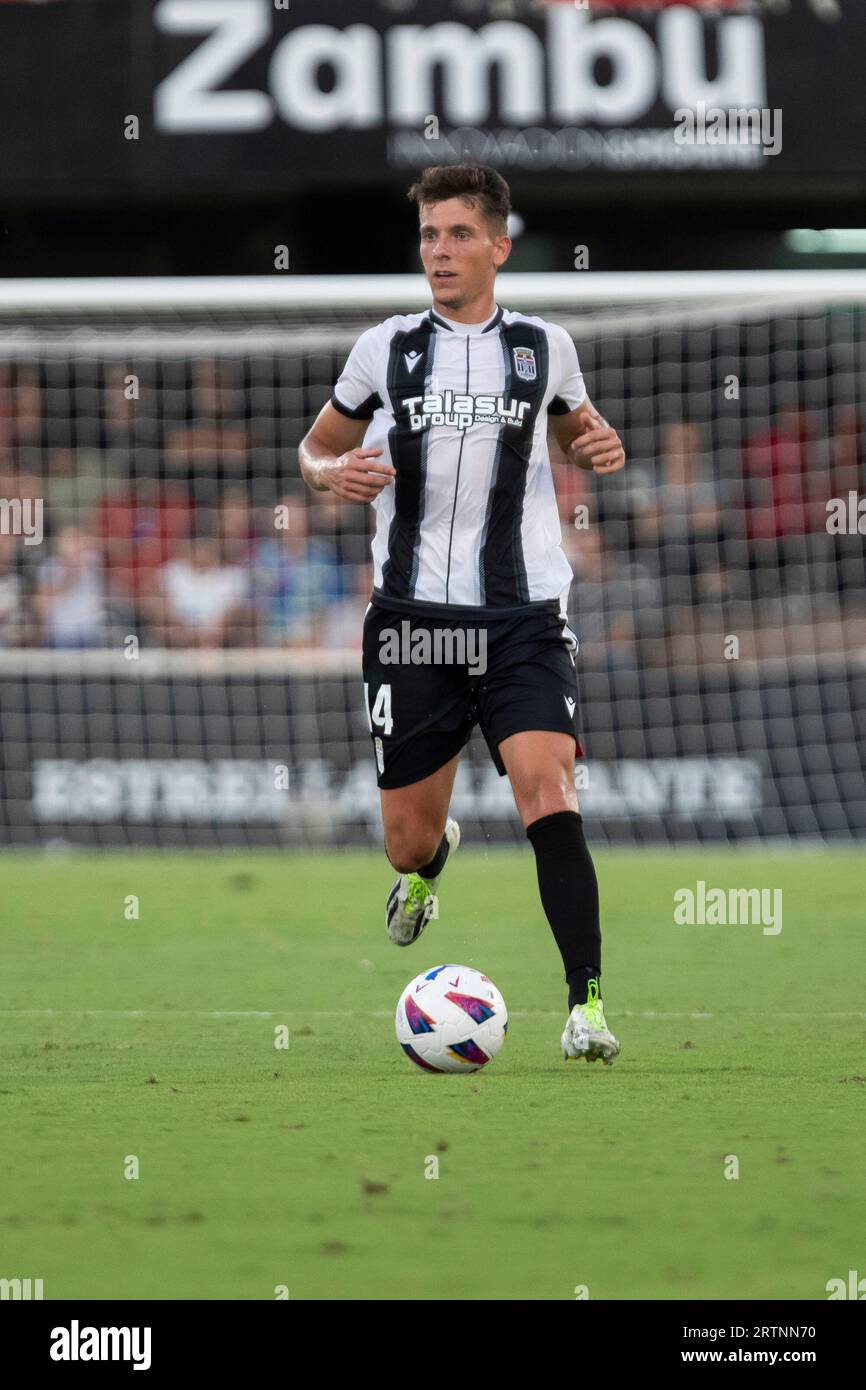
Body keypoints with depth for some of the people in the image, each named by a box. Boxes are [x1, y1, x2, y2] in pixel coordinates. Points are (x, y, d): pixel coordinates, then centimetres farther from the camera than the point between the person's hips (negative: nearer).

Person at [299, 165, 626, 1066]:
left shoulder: (543, 346, 7)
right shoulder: (386, 348, 6)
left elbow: (575, 431, 26)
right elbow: (316, 449, 18)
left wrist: (599, 450, 2)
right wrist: (331, 472, -6)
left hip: (523, 620, -1)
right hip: (411, 620, 1)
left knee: (549, 795, -22)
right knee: (409, 839, 6)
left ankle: (586, 1002, -21)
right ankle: (429, 863, 45)